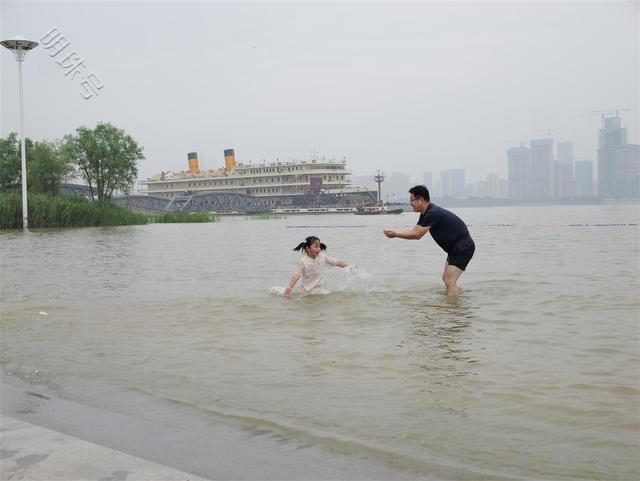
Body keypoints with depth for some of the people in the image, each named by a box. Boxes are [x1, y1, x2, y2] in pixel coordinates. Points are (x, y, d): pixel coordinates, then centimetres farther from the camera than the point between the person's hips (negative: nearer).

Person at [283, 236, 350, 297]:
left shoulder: (322, 257, -5)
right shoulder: (303, 261, -18)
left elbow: (336, 262, 1)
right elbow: (296, 275, -25)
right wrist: (289, 287, -37)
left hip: (320, 288, 4)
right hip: (308, 291, -4)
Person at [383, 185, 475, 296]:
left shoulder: (433, 213, -24)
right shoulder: (425, 214, 9)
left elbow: (417, 235, -22)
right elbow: (414, 231, 5)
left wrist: (396, 234, -17)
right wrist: (395, 233, -8)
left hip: (463, 248, -11)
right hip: (455, 248, 11)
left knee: (449, 280, -17)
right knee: (446, 278, 17)